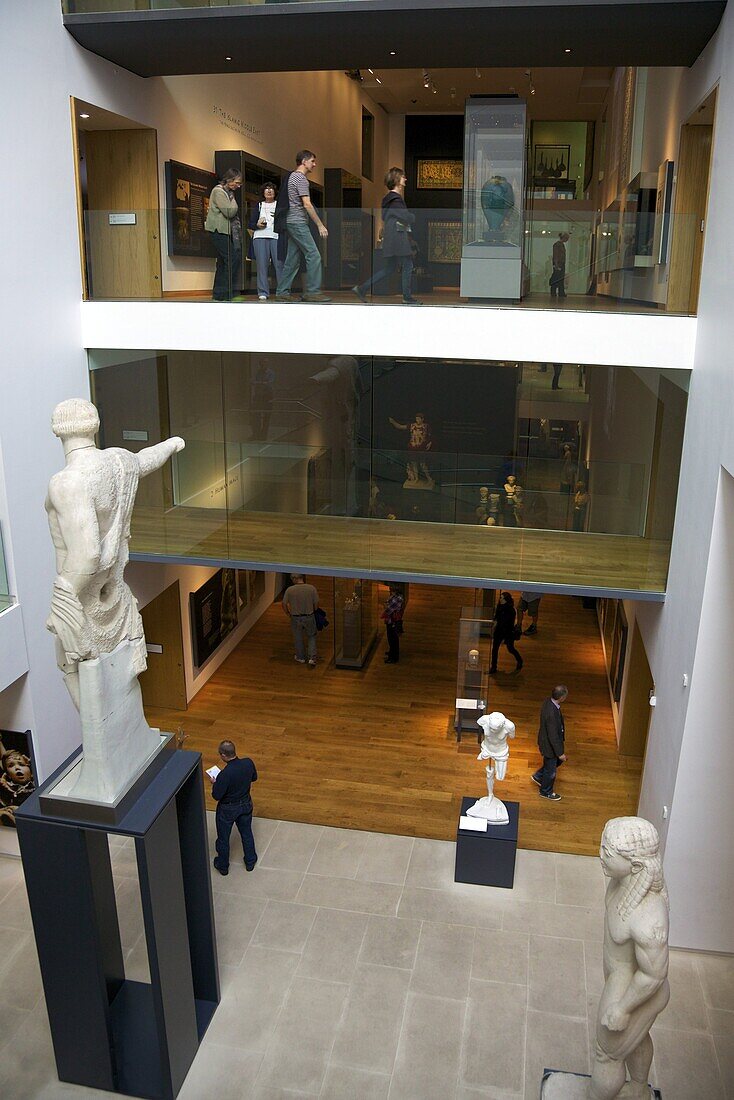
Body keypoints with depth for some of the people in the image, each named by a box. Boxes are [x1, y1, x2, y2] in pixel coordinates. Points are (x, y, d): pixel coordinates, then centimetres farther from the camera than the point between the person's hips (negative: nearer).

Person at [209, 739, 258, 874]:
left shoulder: (224, 774, -35)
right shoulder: (248, 763, -19)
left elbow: (216, 796, -23)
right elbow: (254, 777, 1)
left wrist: (214, 783, -6)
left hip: (228, 809, -5)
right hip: (246, 804, 5)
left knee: (223, 838, 20)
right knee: (247, 833, 26)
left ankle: (223, 866, 41)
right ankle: (250, 861, 44)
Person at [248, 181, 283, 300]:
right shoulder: (258, 206, 22)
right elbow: (250, 224, 15)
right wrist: (257, 224, -5)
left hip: (276, 237, -1)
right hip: (260, 237, 1)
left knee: (279, 264, -13)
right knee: (262, 265, -6)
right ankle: (263, 293, -5)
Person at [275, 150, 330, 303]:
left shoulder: (293, 176, 21)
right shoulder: (301, 178, -10)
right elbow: (307, 205, -17)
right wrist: (320, 225, -16)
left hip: (292, 223, 10)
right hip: (298, 223, -10)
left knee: (293, 259, 9)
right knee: (314, 256, -12)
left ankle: (282, 292, 10)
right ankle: (312, 292, -14)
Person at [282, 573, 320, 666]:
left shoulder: (289, 590, -14)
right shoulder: (311, 588, -13)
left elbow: (284, 605, -5)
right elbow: (316, 603, -5)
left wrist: (288, 613, 13)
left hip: (296, 618, 0)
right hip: (309, 617, 0)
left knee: (298, 638, 19)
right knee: (311, 637, 18)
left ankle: (301, 658, 34)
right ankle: (312, 658, 8)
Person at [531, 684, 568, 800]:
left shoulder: (549, 700, -13)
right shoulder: (552, 713, -41)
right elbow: (553, 736, -30)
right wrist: (560, 753, -18)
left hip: (546, 740, 8)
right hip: (549, 745, -8)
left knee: (558, 760, 30)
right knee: (551, 770, 17)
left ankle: (538, 776, 47)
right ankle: (546, 792, 42)